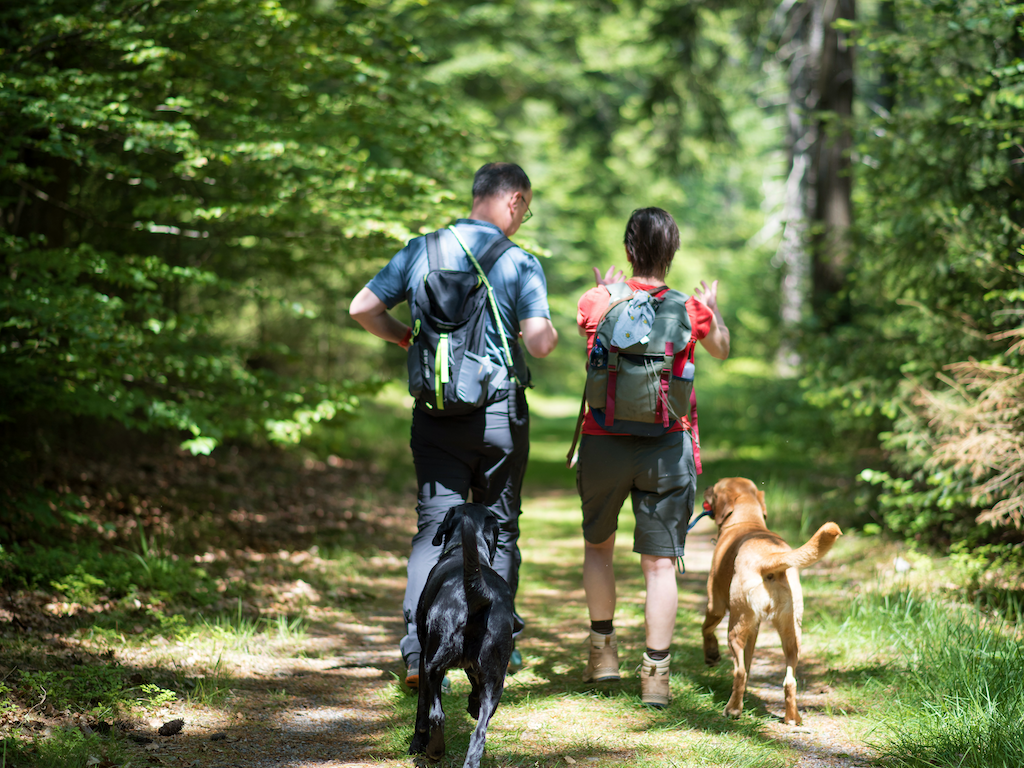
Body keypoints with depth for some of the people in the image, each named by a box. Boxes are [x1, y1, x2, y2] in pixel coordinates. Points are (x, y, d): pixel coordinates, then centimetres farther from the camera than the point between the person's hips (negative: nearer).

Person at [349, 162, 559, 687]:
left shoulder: (421, 251, 3)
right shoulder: (521, 264, -6)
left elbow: (362, 308, 1)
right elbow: (540, 344, -15)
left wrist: (407, 338, 18)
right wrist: (547, 332, 8)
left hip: (436, 412, 2)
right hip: (500, 413, -2)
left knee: (434, 525, 2)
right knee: (498, 526, 13)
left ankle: (419, 649, -12)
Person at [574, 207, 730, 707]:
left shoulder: (596, 303, -4)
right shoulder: (690, 310, -4)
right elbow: (721, 349, 19)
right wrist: (713, 308, 38)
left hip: (602, 442, 1)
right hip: (666, 447, -1)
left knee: (598, 545, 22)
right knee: (660, 562, 2)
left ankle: (603, 649, 26)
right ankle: (655, 674, 1)